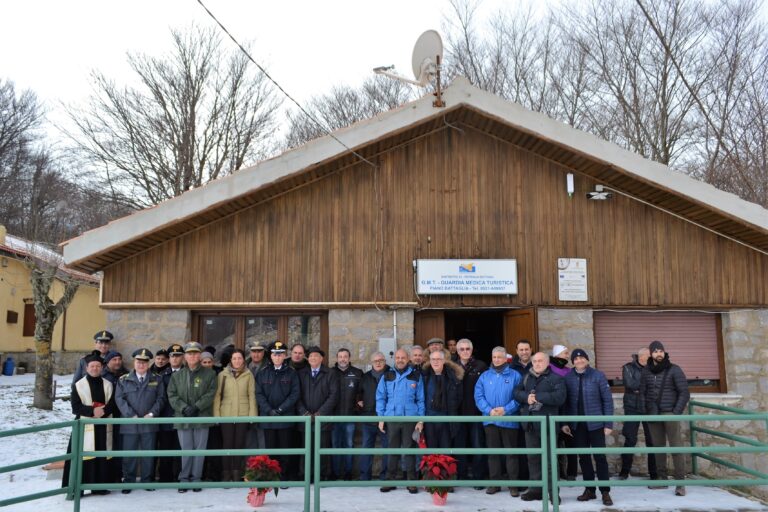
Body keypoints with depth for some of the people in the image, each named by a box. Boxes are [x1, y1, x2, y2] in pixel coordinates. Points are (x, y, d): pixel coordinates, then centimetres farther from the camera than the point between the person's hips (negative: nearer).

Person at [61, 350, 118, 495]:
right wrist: (92, 411, -18)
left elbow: (113, 405, 4)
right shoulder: (78, 385, 1)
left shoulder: (108, 385, 9)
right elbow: (75, 407, -6)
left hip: (103, 426, 3)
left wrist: (103, 411, -15)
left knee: (102, 456, 5)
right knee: (82, 456, -6)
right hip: (85, 425, -3)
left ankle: (100, 486, 15)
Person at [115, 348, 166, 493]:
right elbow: (119, 399, 0)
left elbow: (161, 398, 5)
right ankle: (128, 482, 14)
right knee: (129, 454, 3)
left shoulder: (157, 380, 9)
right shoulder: (124, 380, 8)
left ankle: (147, 481, 16)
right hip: (129, 424, 0)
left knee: (148, 454, 5)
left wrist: (152, 413, -9)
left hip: (149, 423, 0)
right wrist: (131, 415, -10)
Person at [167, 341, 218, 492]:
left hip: (202, 418, -1)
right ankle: (184, 479, 16)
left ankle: (196, 479, 14)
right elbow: (172, 395, 3)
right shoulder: (177, 375, 9)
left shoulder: (209, 374, 3)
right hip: (183, 418, 1)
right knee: (186, 450, 5)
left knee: (199, 450, 4)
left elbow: (210, 394, -4)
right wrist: (184, 408, -11)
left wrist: (196, 407, -14)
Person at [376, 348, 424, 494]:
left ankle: (412, 482, 11)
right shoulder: (387, 376, 6)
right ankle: (390, 480, 17)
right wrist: (381, 418, -1)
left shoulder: (416, 376, 3)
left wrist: (420, 420, -3)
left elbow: (420, 399, 2)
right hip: (391, 418, 2)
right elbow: (380, 397, 6)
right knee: (393, 449, 9)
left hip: (410, 419, -1)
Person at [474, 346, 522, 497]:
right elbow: (478, 396, 2)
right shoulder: (484, 376, 8)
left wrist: (506, 409, -17)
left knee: (511, 452, 2)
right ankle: (494, 483, 19)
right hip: (490, 420, 3)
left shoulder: (515, 375, 1)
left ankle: (513, 484, 9)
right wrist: (489, 410, -13)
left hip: (509, 420, -3)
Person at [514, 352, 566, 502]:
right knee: (533, 457, 10)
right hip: (530, 423, 5)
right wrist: (526, 397, -13)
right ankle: (536, 489, 19)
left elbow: (560, 397, -17)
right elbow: (516, 392, 8)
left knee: (550, 457, 0)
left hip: (547, 423, -5)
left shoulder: (556, 378, -3)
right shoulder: (526, 377, 15)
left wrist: (538, 397, -16)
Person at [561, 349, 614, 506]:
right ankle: (589, 489, 21)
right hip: (577, 425, 3)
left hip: (596, 423, -2)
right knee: (583, 457, 10)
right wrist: (564, 422, 0)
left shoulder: (598, 375, -6)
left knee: (600, 456, 0)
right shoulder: (568, 377, 0)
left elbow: (607, 400, -4)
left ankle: (605, 491, 10)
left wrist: (608, 424, -8)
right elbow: (565, 401, 5)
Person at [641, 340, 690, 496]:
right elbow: (643, 393, 11)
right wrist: (646, 412, 1)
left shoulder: (674, 370, -3)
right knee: (658, 447, 9)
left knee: (676, 447, -6)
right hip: (653, 415, 4)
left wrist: (676, 413, -10)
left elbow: (685, 393, -5)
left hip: (670, 413, -4)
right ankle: (662, 479, 17)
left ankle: (680, 483, -2)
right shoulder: (646, 371, 7)